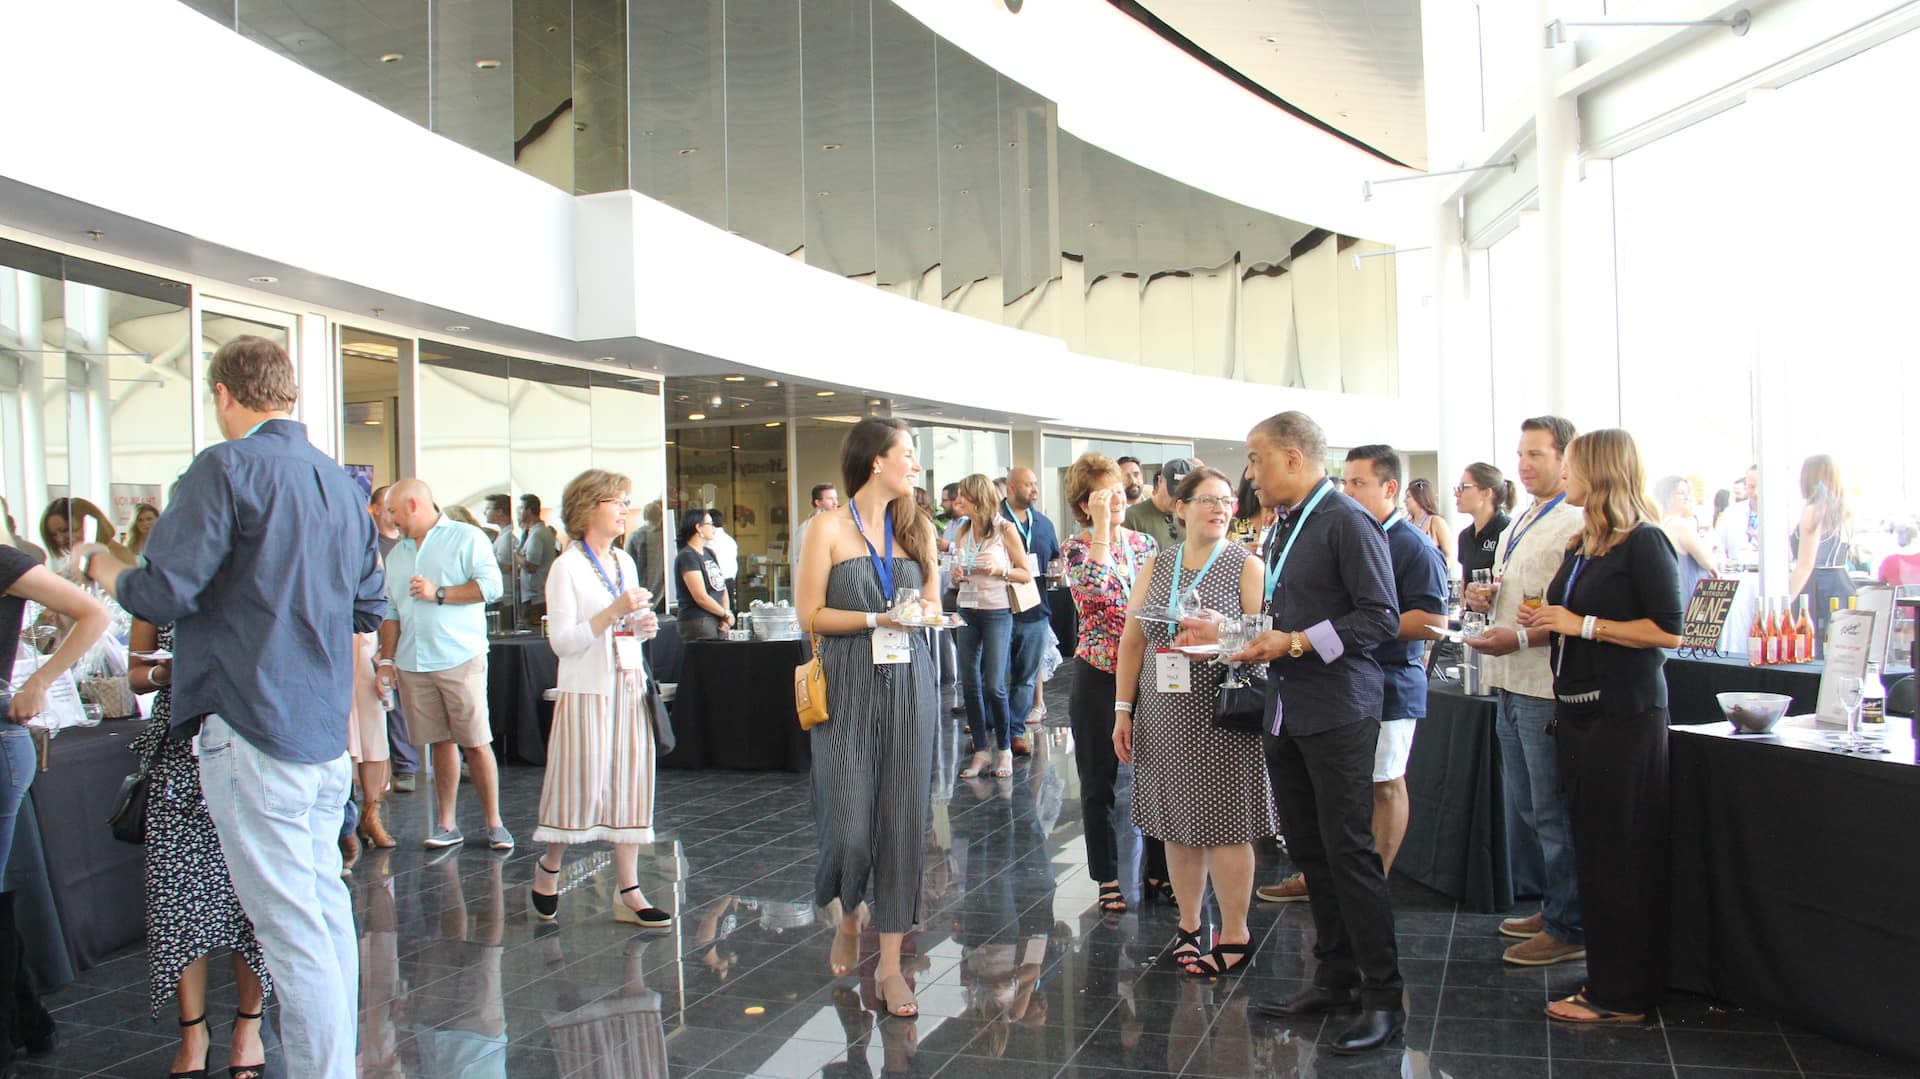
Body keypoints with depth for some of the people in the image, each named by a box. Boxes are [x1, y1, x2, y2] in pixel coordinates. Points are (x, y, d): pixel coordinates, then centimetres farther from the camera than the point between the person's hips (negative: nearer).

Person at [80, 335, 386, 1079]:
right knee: (327, 902, 17)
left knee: (293, 929, -4)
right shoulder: (344, 485, 12)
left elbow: (163, 594, -14)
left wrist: (100, 566, 6)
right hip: (327, 734, 8)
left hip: (253, 732, -8)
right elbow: (369, 612, 18)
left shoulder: (226, 467, -11)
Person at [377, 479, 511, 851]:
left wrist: (439, 593, -11)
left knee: (476, 744, -5)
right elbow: (390, 611, 19)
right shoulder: (397, 554, 20)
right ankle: (445, 825, 12)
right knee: (441, 742, 7)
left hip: (461, 660, -5)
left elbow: (491, 585, -11)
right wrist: (387, 660, 11)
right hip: (413, 664, 5)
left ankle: (494, 823, 3)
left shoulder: (466, 537, 1)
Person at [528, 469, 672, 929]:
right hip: (586, 691, -7)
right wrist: (615, 612, -23)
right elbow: (563, 641, -15)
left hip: (629, 689, 7)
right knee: (583, 786, -1)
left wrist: (643, 626, 2)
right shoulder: (567, 567, -9)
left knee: (629, 787, 6)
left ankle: (628, 893, 10)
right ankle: (549, 868, 25)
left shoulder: (625, 562, 13)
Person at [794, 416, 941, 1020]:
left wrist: (924, 613, -5)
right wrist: (877, 619, -17)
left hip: (909, 683, 4)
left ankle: (890, 962, 10)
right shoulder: (831, 530, -3)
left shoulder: (917, 528, 11)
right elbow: (810, 615, -5)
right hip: (848, 685, -4)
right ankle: (848, 918, 28)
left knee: (902, 818, 2)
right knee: (849, 821, -5)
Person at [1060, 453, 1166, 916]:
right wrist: (1102, 527, -22)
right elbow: (1093, 587, -24)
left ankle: (1159, 869, 21)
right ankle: (1107, 878, 17)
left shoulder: (1144, 543, 8)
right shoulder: (1076, 547, -4)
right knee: (1099, 782, 5)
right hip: (1099, 675, -3)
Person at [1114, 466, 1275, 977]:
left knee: (1223, 823, -2)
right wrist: (1123, 710, 6)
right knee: (1178, 822, 10)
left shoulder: (1246, 565, 0)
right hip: (1163, 715, 4)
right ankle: (1189, 926, 24)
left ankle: (1235, 935, 10)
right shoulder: (1156, 566, 11)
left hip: (1221, 717, -4)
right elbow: (1132, 640, 10)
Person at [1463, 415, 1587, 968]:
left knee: (1553, 814, -1)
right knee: (1524, 813, 17)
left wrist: (1520, 639, -25)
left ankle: (1568, 929, 9)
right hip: (1510, 685, 10)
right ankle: (1553, 907, 30)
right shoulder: (1518, 525, 17)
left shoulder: (1575, 526, -13)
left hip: (1545, 688, -10)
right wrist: (1483, 600, 8)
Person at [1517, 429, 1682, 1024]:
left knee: (1622, 852, -4)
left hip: (1625, 716, -9)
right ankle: (1606, 975, 22)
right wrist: (1543, 622, 5)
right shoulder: (1581, 545, 15)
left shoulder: (1644, 543, -10)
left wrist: (1582, 624, -17)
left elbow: (1668, 631, -18)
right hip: (1578, 708, 9)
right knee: (1591, 846, 12)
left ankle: (1621, 994, 4)